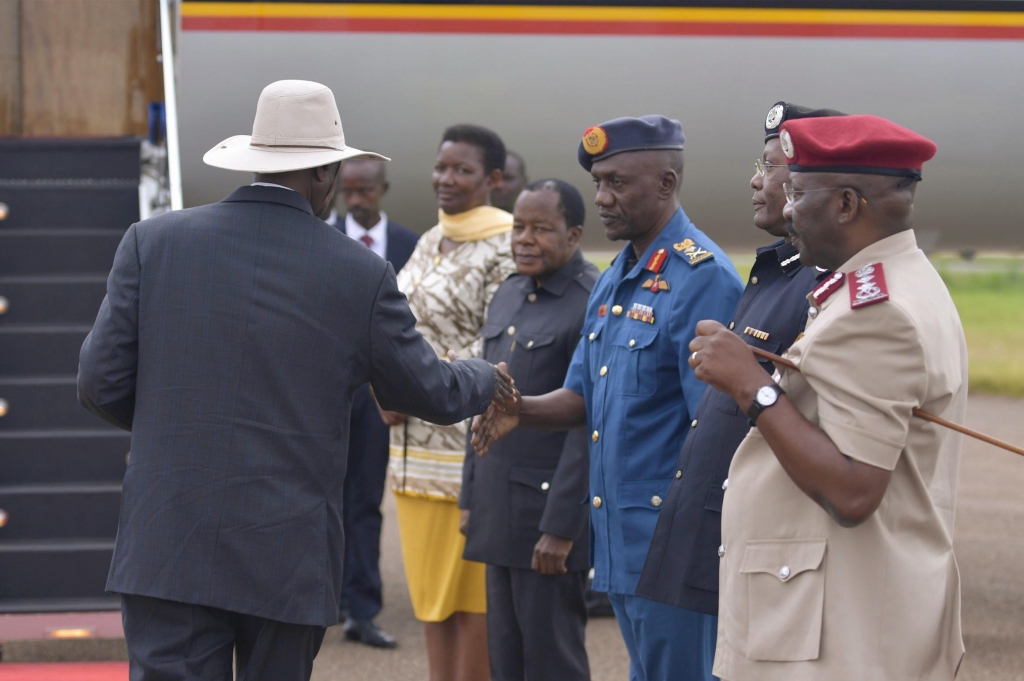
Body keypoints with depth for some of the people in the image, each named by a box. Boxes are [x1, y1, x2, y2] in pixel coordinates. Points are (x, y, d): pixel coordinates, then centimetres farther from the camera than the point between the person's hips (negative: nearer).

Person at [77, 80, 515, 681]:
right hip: (289, 562, 0)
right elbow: (431, 394, 10)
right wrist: (484, 381, 33)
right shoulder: (360, 274, -2)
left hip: (170, 553, 0)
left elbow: (102, 383, 1)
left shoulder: (154, 242, 0)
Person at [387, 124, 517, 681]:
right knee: (429, 588, 11)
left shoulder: (505, 251, -10)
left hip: (469, 443, -8)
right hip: (416, 447, 8)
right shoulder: (429, 244, 15)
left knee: (472, 593, -3)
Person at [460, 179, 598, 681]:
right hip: (500, 510, 8)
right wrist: (471, 497, 17)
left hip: (549, 514, -8)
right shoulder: (509, 296, 14)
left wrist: (561, 526, -19)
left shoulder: (593, 304, -14)